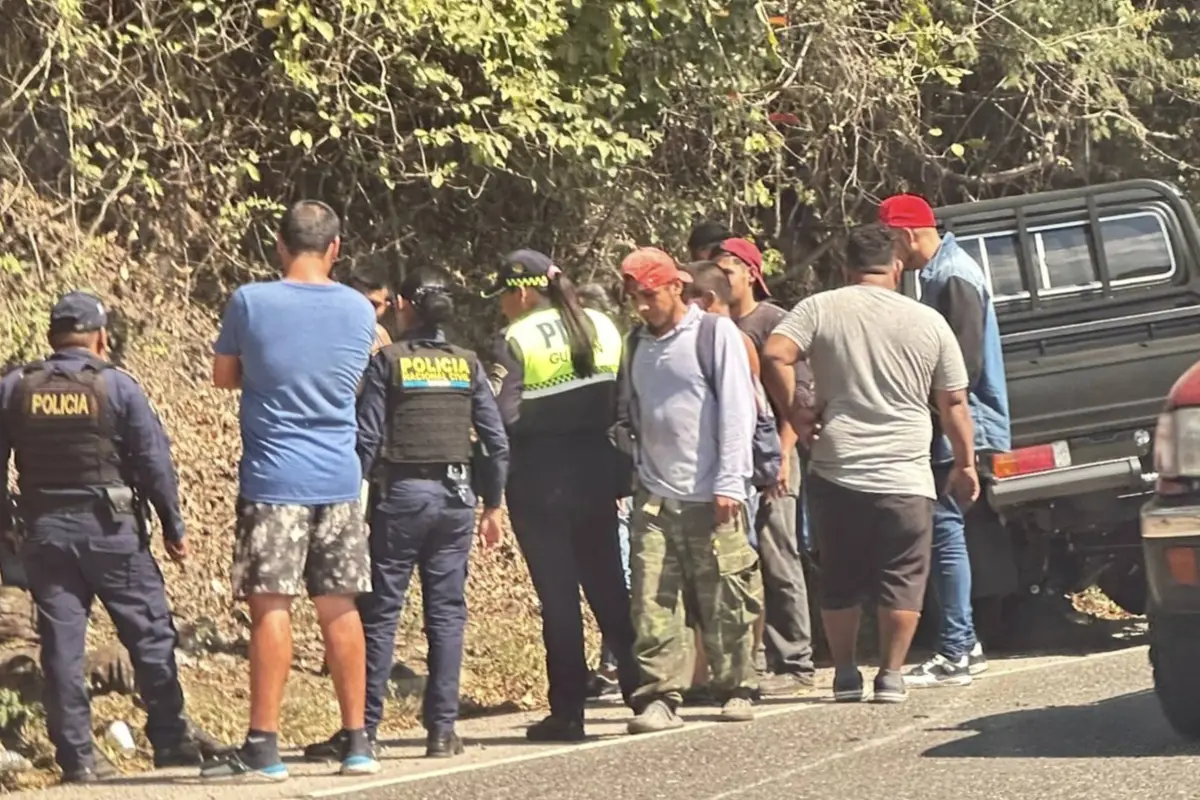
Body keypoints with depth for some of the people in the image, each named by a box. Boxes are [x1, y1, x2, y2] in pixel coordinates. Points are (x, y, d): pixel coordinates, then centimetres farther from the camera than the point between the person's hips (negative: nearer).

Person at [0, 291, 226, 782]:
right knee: (150, 633, 8)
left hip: (44, 533, 3)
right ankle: (170, 739, 11)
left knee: (61, 645, 4)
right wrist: (173, 526, 3)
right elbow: (154, 461, -5)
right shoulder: (116, 386, -4)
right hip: (109, 527, -3)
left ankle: (75, 755, 2)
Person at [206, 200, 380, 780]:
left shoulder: (250, 303, -7)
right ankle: (357, 742, 12)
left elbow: (224, 377, 6)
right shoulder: (359, 310, 3)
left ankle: (263, 747, -7)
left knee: (270, 607, -5)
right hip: (339, 479, 4)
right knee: (340, 608, 9)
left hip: (273, 478, -4)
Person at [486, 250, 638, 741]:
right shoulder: (601, 327, 6)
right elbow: (623, 402, 6)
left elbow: (501, 417, -18)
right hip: (596, 473, 5)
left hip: (540, 478, -5)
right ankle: (643, 689, 15)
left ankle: (568, 712, 3)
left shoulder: (516, 341, -11)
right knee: (608, 587, 14)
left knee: (558, 594, 0)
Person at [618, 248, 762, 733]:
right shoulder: (637, 344, 14)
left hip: (710, 497, -4)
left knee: (725, 603, 2)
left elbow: (737, 410, -5)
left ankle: (736, 689, 15)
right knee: (653, 604, -5)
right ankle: (659, 697, -4)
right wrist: (637, 474, 9)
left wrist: (729, 483, -11)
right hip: (654, 499, 4)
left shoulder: (716, 333, -1)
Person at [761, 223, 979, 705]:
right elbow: (953, 404, 6)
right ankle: (891, 676, 5)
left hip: (836, 474, 1)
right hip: (905, 477, -1)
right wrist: (965, 463, 16)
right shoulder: (929, 322, 2)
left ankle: (845, 675, 17)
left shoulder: (819, 310, 0)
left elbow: (774, 356, -14)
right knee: (902, 582, 8)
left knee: (839, 582, 13)